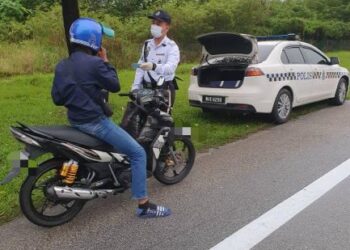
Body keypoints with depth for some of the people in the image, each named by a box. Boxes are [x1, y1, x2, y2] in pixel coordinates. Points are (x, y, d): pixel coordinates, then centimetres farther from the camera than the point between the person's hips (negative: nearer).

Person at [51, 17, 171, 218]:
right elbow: (115, 86, -8)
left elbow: (57, 98, 7)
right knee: (138, 153, -5)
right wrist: (106, 62, 1)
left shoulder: (61, 66, 5)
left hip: (75, 121, 9)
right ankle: (144, 205, -4)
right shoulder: (94, 64, -18)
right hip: (94, 122, -9)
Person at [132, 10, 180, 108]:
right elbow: (140, 68, 15)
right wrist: (135, 87, 6)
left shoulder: (172, 46, -6)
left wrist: (154, 66, -44)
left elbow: (170, 67, -24)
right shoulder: (147, 44, 15)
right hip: (146, 89, 6)